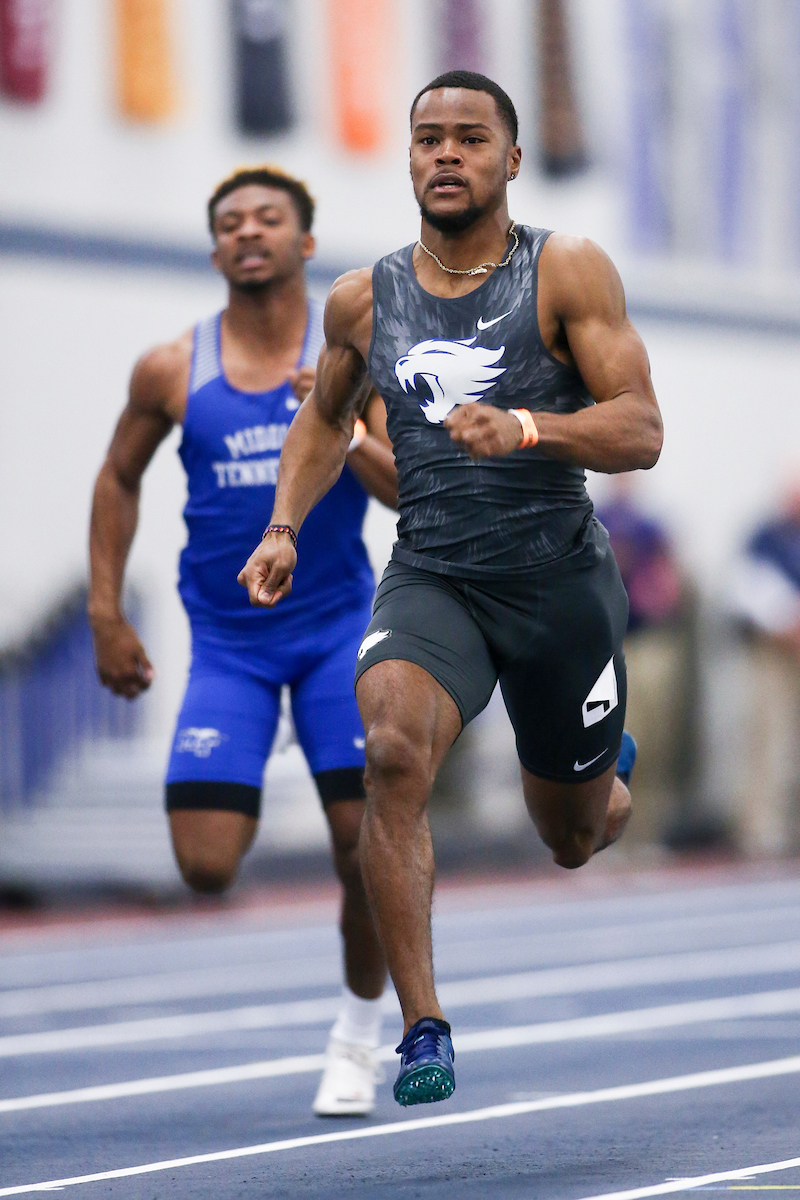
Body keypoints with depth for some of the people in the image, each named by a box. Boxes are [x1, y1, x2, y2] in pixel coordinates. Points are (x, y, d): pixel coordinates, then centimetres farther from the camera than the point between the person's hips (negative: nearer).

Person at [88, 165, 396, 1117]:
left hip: (336, 624, -1)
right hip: (226, 638, 1)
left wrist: (342, 432, -28)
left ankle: (359, 1028, 18)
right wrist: (105, 616, 9)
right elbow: (119, 479, 13)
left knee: (366, 844, -6)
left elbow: (411, 489, -10)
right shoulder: (172, 371, -2)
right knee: (206, 867, -12)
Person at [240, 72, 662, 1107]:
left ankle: (610, 785, 56)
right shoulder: (362, 301, 4)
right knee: (392, 750, -30)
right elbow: (326, 417, 24)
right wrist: (283, 528, 10)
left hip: (561, 577, -1)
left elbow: (641, 432, -13)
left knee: (572, 839, 14)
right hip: (430, 577, 1)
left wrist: (526, 426, -30)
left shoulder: (568, 274, -7)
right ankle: (423, 1029, -26)